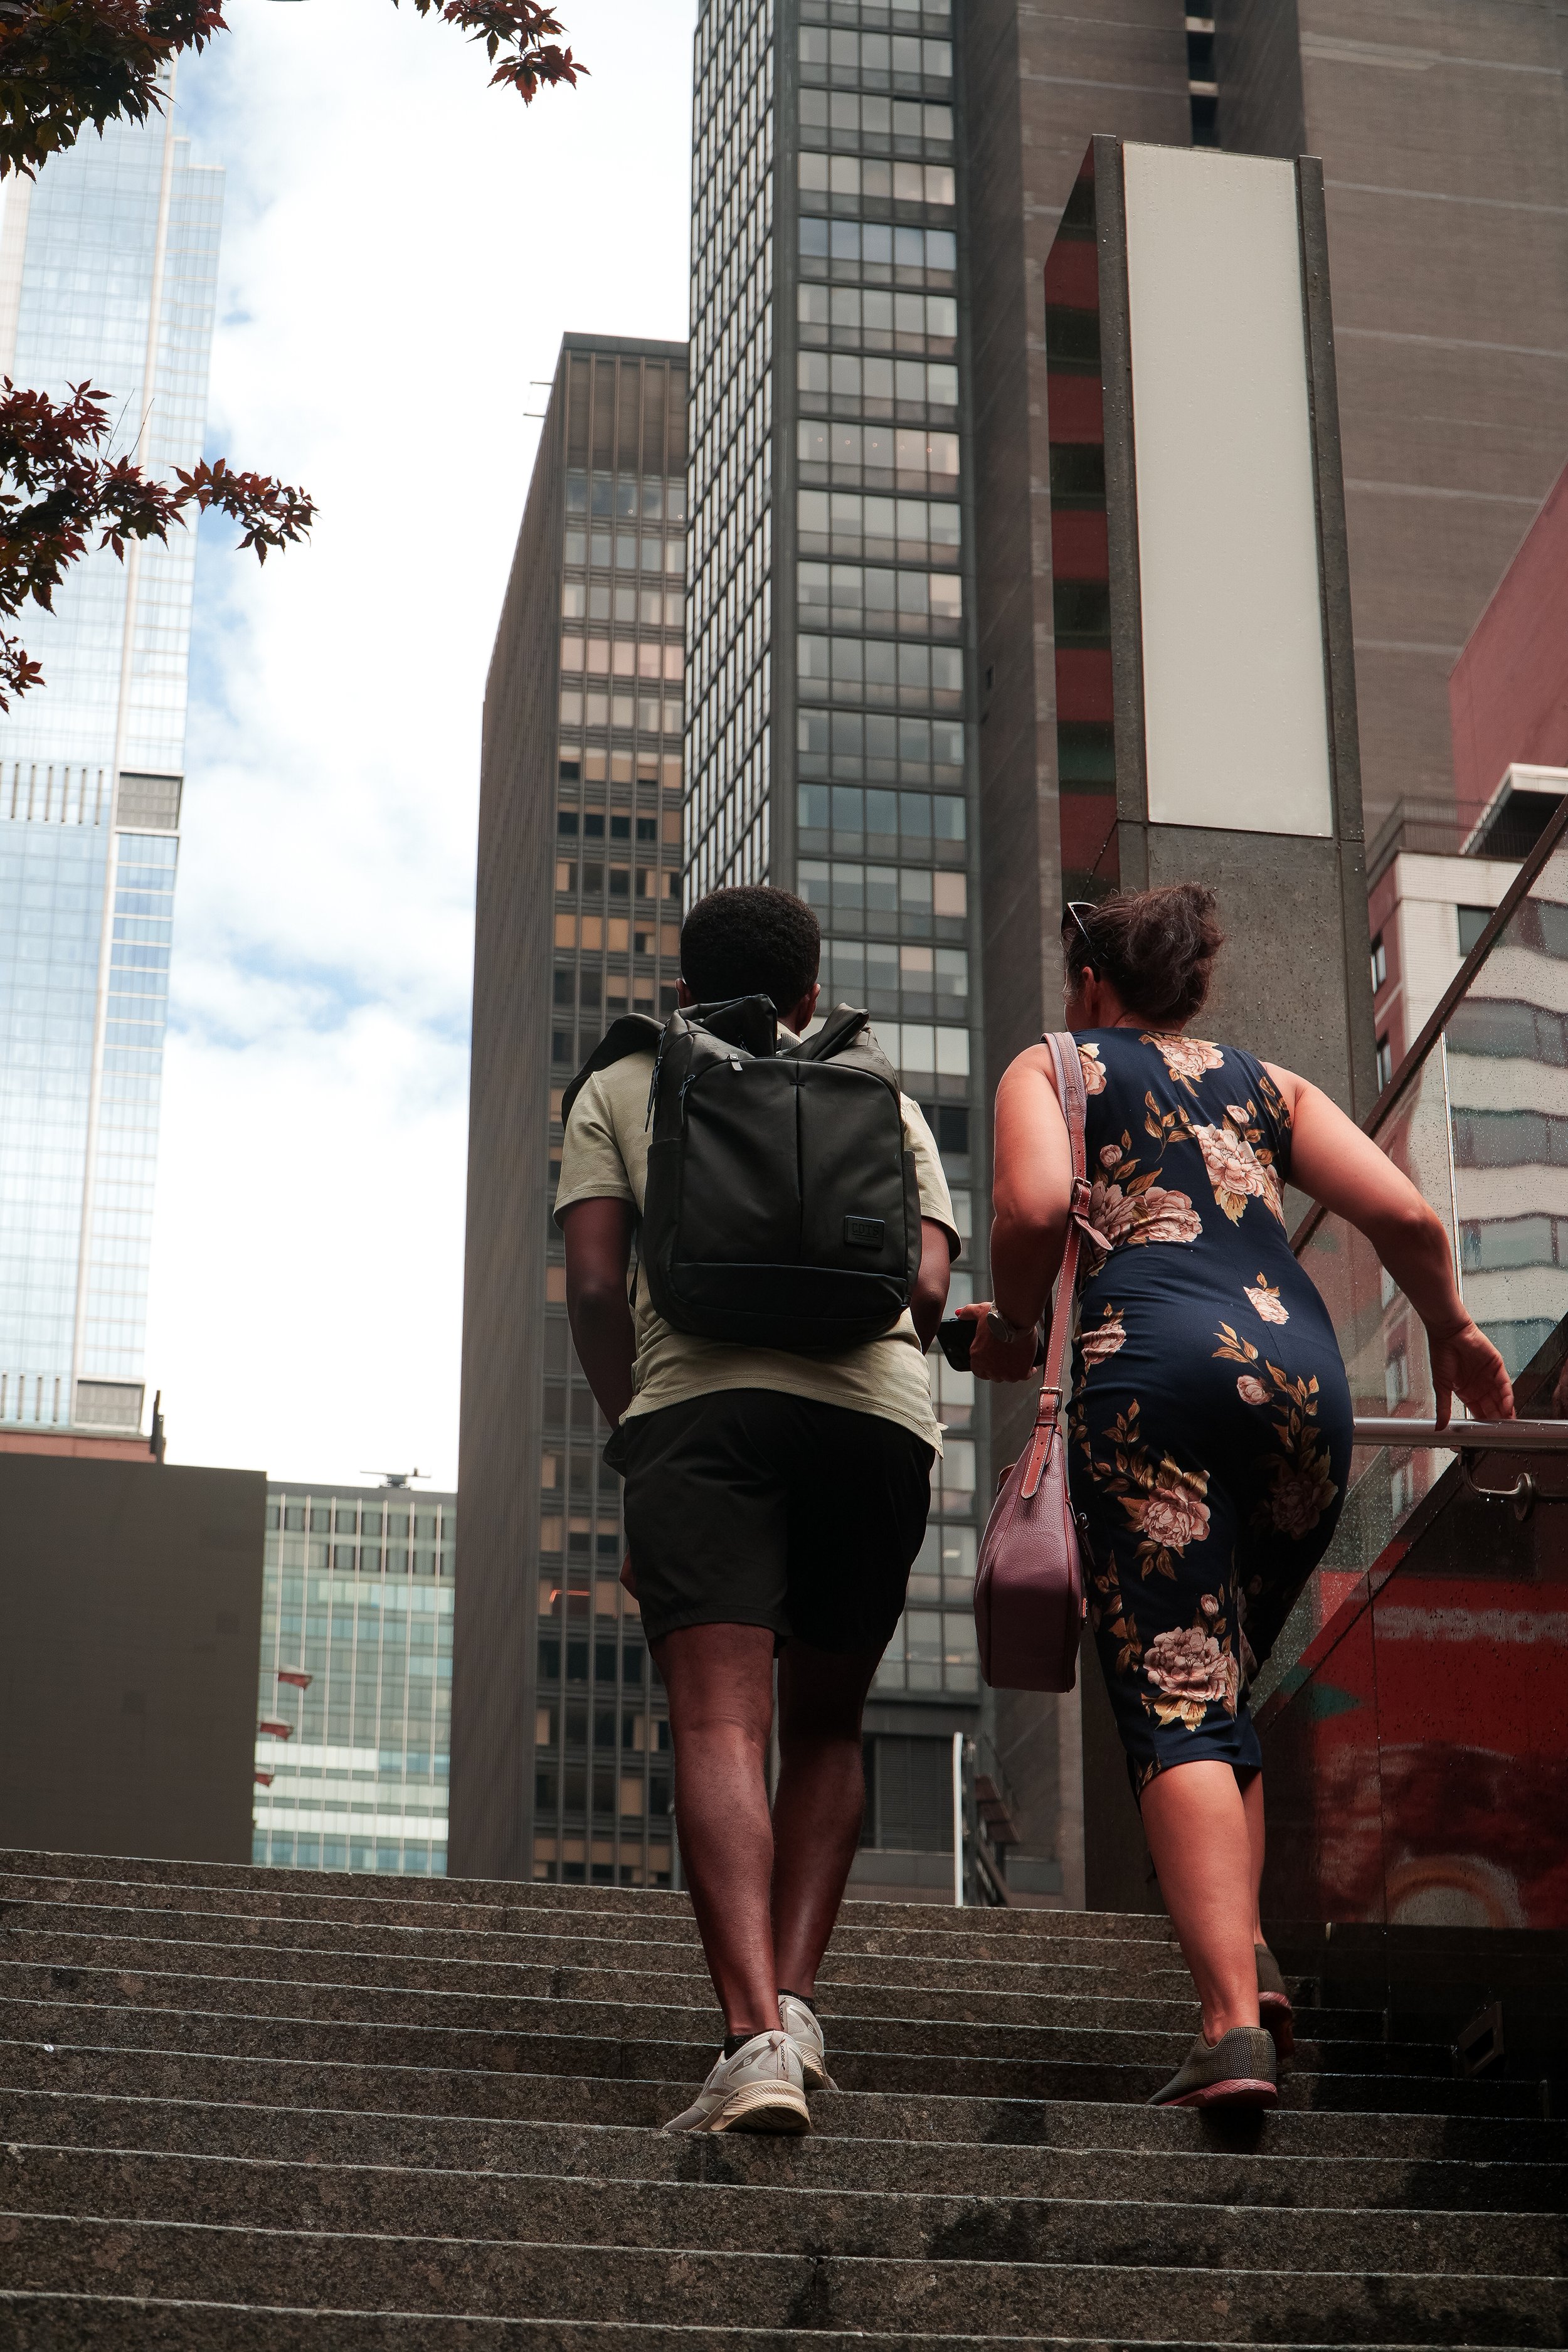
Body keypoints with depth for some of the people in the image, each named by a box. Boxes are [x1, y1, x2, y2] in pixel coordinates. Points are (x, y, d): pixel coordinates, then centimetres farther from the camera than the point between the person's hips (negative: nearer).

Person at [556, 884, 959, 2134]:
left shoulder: (622, 1090, 24)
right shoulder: (884, 1104, 27)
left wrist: (629, 1425, 23)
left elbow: (594, 1286, 9)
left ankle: (754, 2036, -27)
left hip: (700, 1401, -2)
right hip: (878, 1416, 2)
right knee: (825, 1728, 17)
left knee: (719, 1731, -12)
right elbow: (927, 1291, 11)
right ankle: (795, 1998, 2)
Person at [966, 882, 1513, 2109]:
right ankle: (1247, 1950, 3)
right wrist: (1453, 1334, 30)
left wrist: (1012, 1327, 14)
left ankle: (1234, 2023, -23)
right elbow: (1406, 1214, 13)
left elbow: (1036, 1206, -4)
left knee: (1173, 1701, -9)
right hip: (1303, 1368, 4)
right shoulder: (1270, 1084, 27)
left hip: (1152, 1363, -4)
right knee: (1220, 1681, 20)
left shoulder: (1052, 1065, 18)